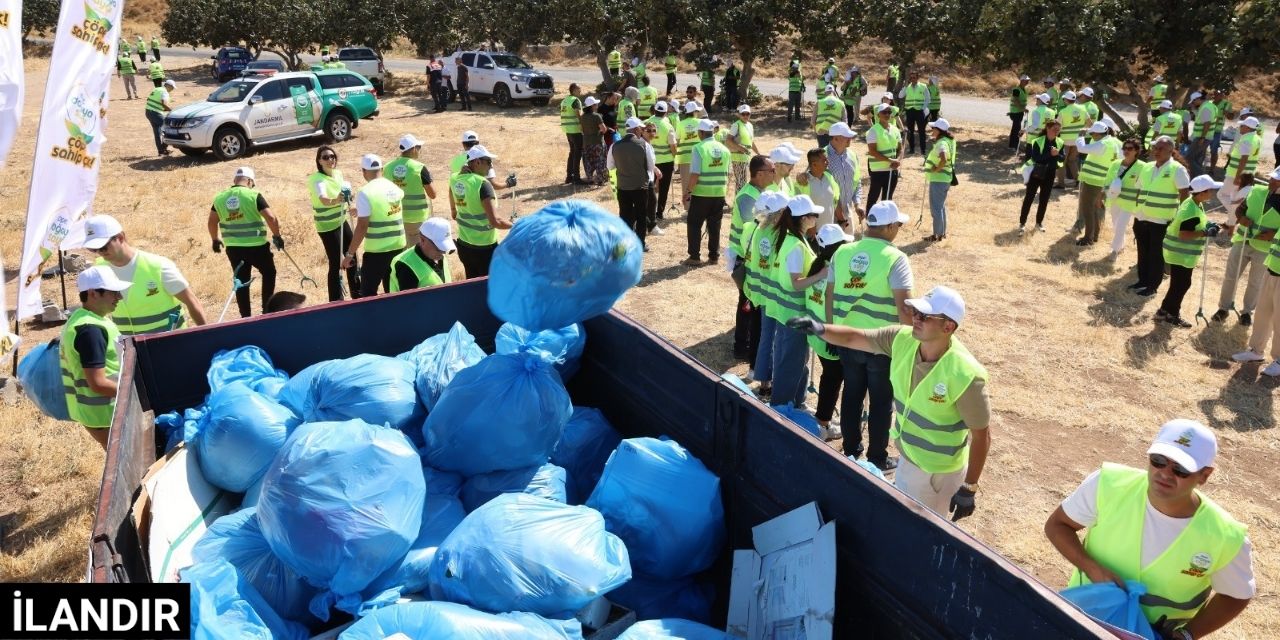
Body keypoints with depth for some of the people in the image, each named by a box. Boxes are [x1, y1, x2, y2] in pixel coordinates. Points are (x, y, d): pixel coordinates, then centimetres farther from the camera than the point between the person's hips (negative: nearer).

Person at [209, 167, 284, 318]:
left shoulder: (220, 197, 5)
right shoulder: (253, 195, -10)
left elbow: (212, 221, 12)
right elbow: (271, 218, -16)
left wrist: (215, 240, 27)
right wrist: (277, 236, -2)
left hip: (233, 247, 4)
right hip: (256, 246, -4)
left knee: (241, 281, 13)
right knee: (268, 273, 18)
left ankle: (246, 317, 16)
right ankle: (267, 309, 18)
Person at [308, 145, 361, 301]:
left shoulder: (338, 173, 1)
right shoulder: (318, 179, -23)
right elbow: (324, 200, -44)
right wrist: (336, 200, -60)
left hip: (341, 221, 8)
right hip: (327, 226, -8)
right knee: (336, 264, -7)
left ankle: (357, 293, 34)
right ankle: (336, 301, 3)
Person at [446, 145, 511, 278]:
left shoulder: (455, 180, 0)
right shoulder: (482, 184, -22)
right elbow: (495, 221, -26)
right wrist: (515, 225, -10)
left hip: (464, 245, 7)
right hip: (484, 248, -7)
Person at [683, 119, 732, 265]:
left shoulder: (698, 148, -12)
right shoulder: (724, 149, 6)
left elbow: (695, 174, -16)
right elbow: (728, 174, 10)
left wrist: (688, 191, -7)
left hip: (701, 194, -5)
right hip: (719, 194, 5)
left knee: (694, 225, 7)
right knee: (714, 226, 13)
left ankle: (694, 257, 6)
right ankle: (714, 256, 17)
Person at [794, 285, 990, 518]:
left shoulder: (965, 375, -31)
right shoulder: (903, 339, -14)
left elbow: (981, 435, -21)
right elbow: (854, 338, -8)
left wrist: (969, 488, -16)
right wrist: (821, 329, -29)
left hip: (937, 472, -6)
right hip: (906, 458, 6)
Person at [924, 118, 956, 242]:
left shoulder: (942, 143, -21)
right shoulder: (946, 140, 9)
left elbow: (943, 159, -39)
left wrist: (937, 169, -23)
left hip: (938, 179, -10)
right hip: (943, 179, 10)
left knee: (936, 208, -1)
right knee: (941, 206, 19)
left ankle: (937, 235, 6)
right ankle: (942, 233, 28)